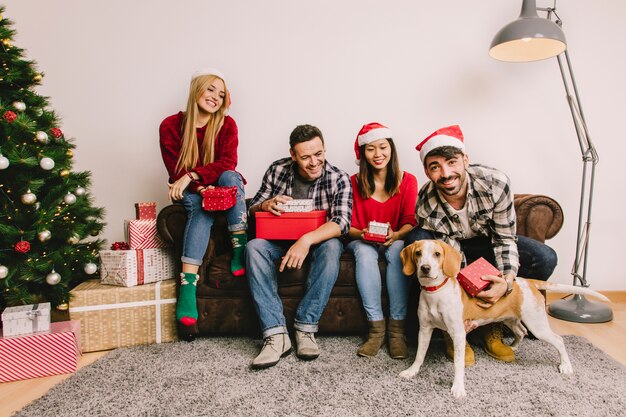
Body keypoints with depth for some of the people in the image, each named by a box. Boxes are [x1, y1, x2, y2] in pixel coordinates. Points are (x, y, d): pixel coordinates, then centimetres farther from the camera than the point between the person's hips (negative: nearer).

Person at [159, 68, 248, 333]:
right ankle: (187, 285, -46)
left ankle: (240, 249, -31)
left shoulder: (226, 124, -3)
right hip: (190, 192, -1)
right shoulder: (171, 126, -5)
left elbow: (227, 162, -16)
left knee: (230, 176, -32)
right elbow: (175, 171, -7)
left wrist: (192, 175, -29)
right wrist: (199, 187, -26)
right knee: (201, 209, -34)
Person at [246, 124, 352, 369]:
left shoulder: (339, 179, -13)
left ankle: (305, 329, -27)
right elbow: (252, 209, 1)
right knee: (254, 247, -29)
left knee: (332, 247, -35)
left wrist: (307, 240, -43)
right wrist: (266, 205, -25)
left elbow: (342, 222, -26)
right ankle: (276, 334, -32)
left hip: (318, 239, -2)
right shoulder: (278, 170, -6)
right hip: (279, 239, 2)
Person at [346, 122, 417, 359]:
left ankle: (397, 328, -29)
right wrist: (361, 234, -25)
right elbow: (348, 226, -1)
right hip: (362, 241, 0)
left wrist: (395, 235, -27)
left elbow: (410, 222, -5)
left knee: (397, 249, -35)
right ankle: (376, 327, -29)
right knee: (365, 252, -35)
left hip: (396, 241, 0)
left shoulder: (408, 181, 0)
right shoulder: (354, 183, -3)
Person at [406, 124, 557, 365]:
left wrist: (506, 281, -37)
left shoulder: (496, 182, -29)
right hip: (453, 246, -1)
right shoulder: (426, 207, -30)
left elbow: (505, 238, -20)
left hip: (487, 241, 2)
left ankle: (491, 325, -4)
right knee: (416, 238, -34)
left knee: (545, 259, -22)